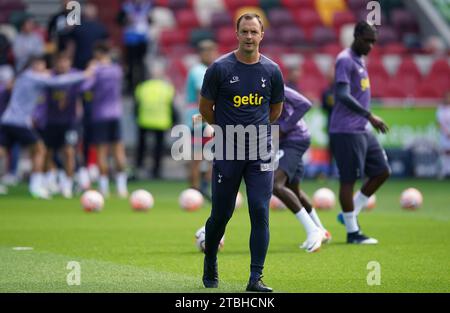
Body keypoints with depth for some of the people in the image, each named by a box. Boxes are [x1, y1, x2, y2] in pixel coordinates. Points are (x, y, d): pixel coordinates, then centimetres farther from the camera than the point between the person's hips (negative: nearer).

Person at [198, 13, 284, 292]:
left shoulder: (272, 70, 3)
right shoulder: (220, 68, -5)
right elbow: (206, 108, 6)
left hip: (261, 151, 1)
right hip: (227, 153, -1)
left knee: (260, 212, -6)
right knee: (221, 213, 7)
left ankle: (256, 278, -4)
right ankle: (210, 265, 32)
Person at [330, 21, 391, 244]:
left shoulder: (359, 61, 17)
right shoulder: (345, 60, -13)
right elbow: (342, 95, -23)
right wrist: (369, 116, -26)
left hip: (362, 130, 10)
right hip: (346, 131, -10)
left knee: (382, 172, 10)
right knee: (348, 180, -3)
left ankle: (350, 214, 17)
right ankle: (352, 232, 2)